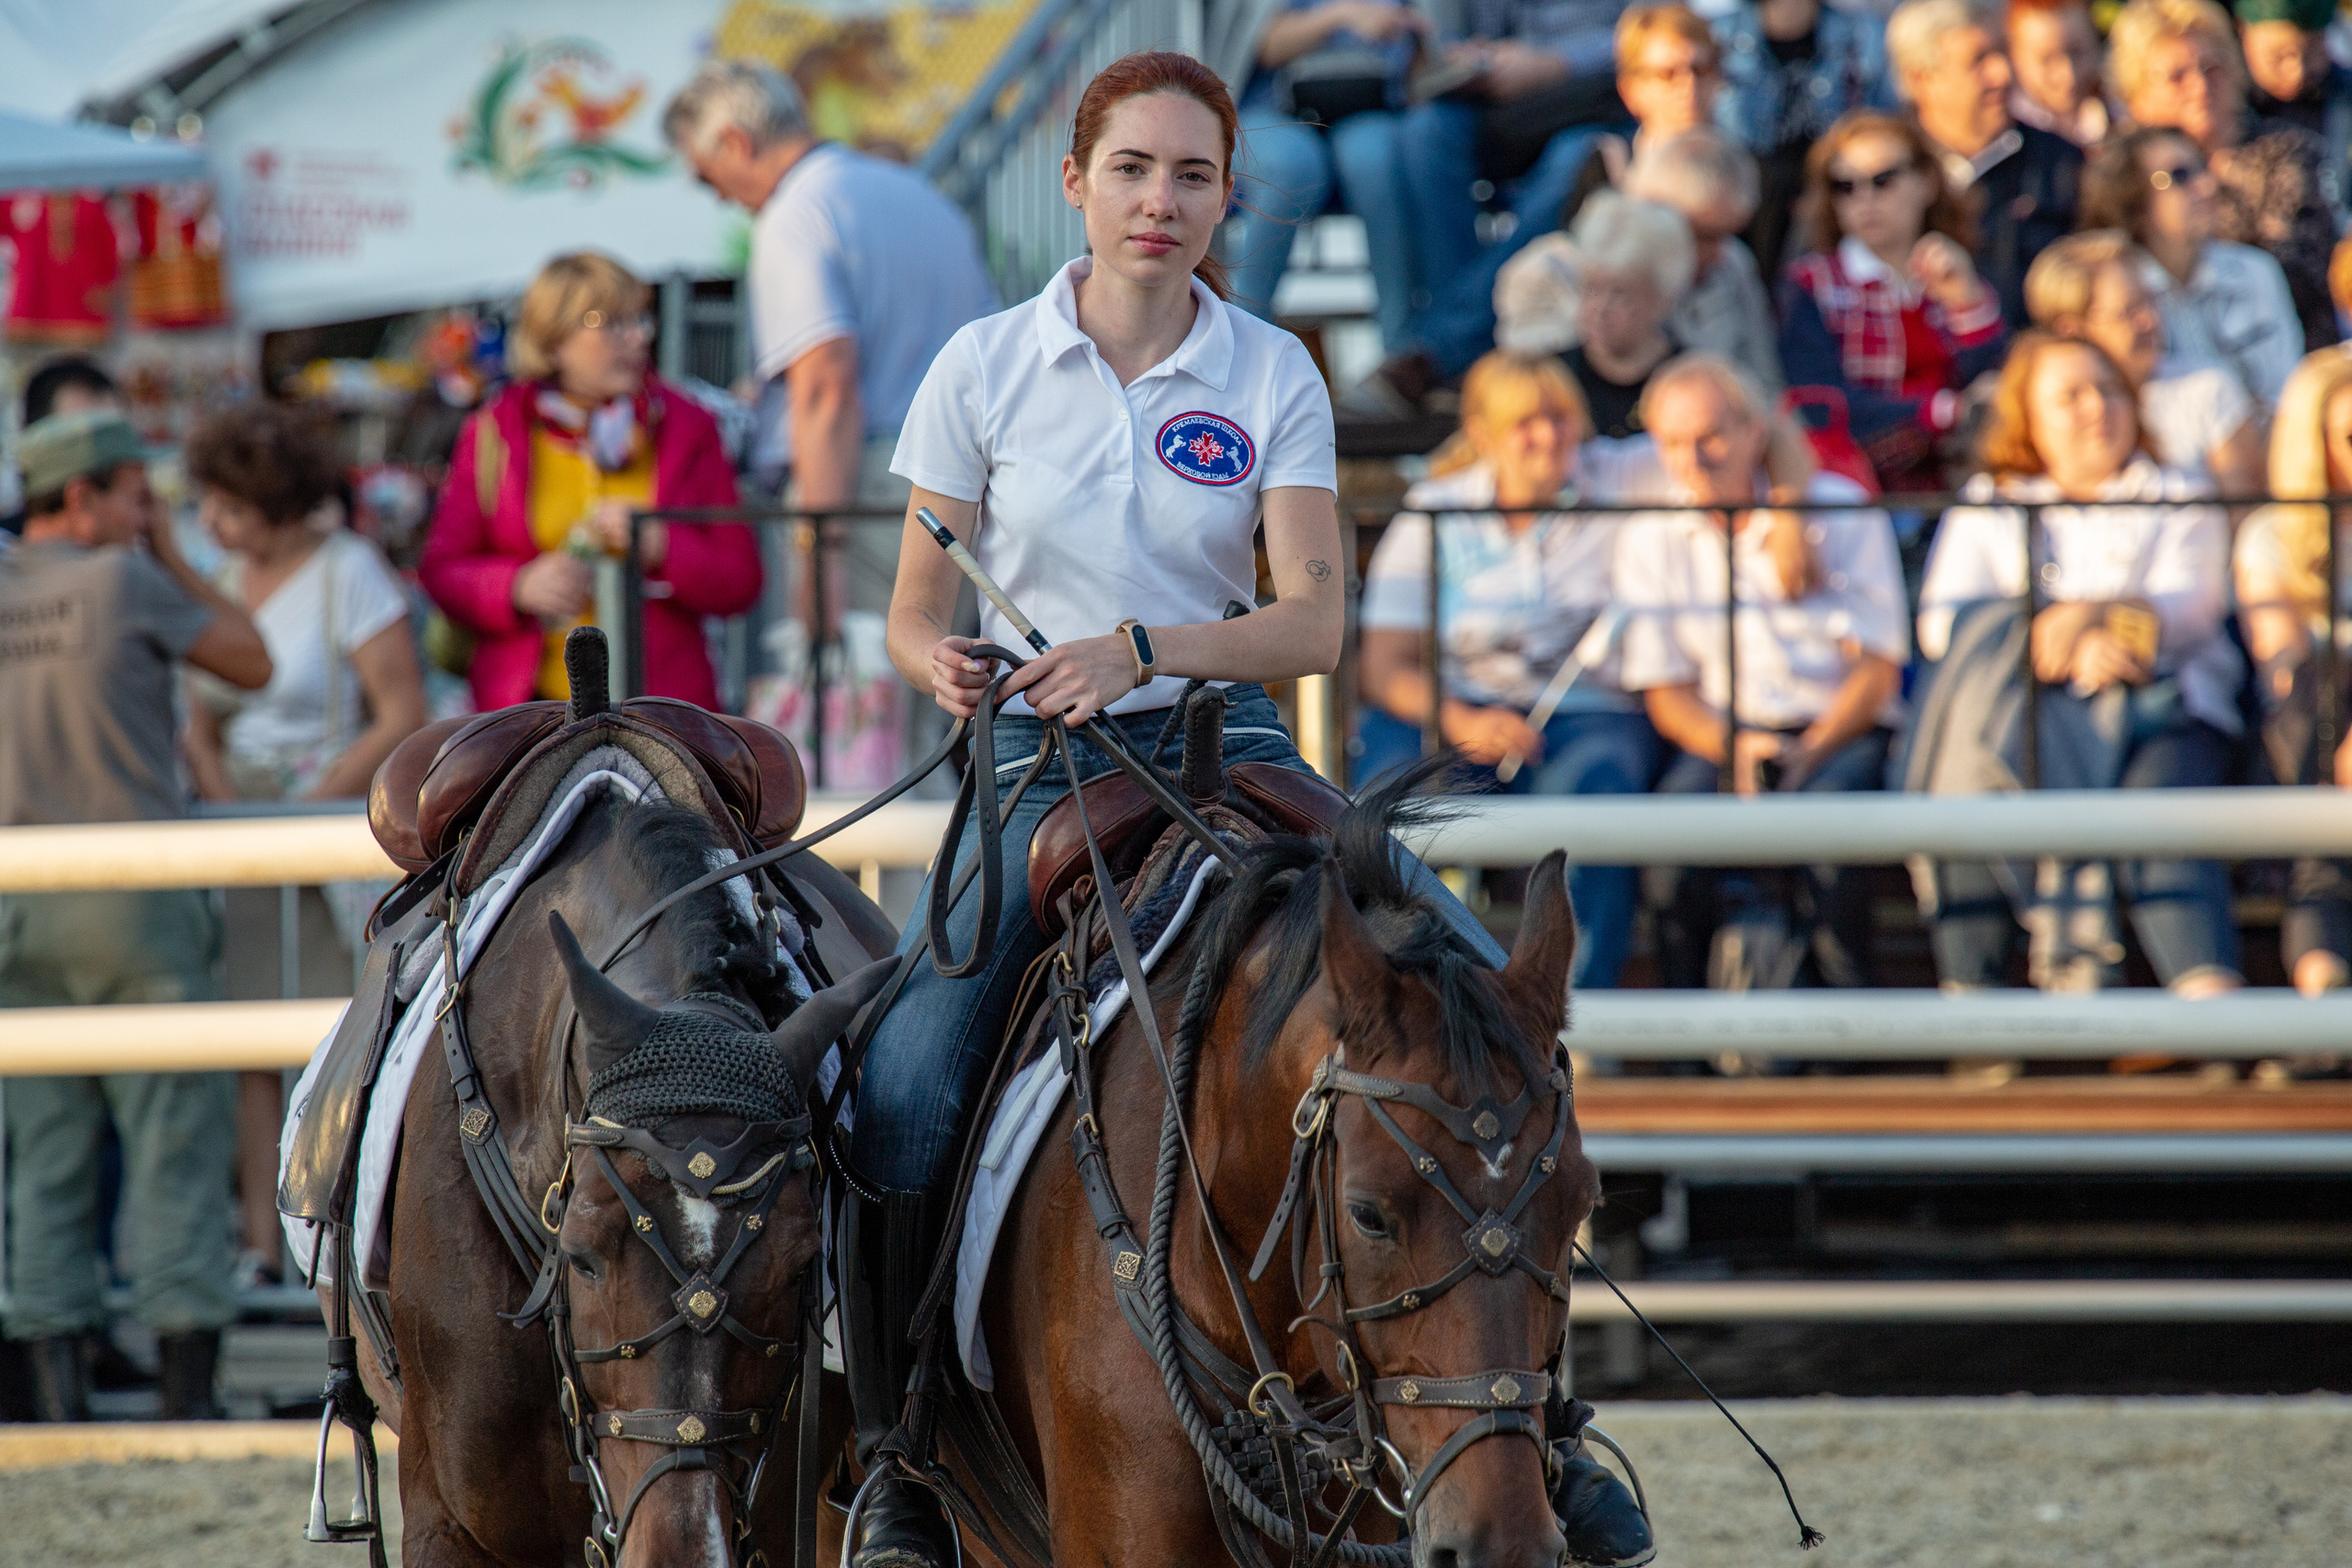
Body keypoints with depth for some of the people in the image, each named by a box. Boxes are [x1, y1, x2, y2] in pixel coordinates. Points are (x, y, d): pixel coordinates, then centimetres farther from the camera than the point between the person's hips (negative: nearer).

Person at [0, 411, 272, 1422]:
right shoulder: (122, 582, -8)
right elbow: (252, 664, 2)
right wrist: (172, 560, 8)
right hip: (133, 900, -4)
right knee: (177, 1145, 0)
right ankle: (187, 1392, -3)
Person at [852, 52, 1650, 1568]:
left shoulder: (1272, 376, 2)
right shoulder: (986, 369, 2)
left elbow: (1314, 620, -6)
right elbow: (916, 611, 6)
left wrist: (1143, 648, -23)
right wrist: (944, 666, -18)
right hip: (1044, 769, -1)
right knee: (902, 1100, -23)